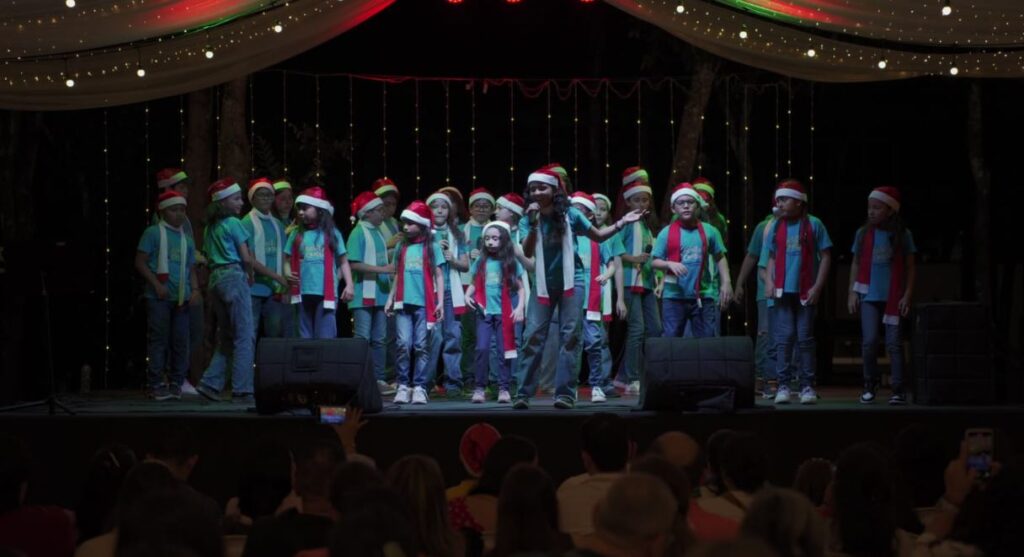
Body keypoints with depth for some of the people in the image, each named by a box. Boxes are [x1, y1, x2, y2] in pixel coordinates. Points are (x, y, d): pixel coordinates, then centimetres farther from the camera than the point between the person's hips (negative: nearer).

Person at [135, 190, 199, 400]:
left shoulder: (186, 239, 18)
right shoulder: (153, 233, 2)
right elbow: (140, 262, -3)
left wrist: (195, 290, 3)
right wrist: (156, 284, -12)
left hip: (182, 298, 5)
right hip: (159, 297, -5)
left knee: (180, 341, 3)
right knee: (158, 340, -5)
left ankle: (176, 383, 11)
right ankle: (156, 385, -3)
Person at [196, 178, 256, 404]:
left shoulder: (211, 226, 16)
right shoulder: (233, 223, -6)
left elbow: (209, 256, 14)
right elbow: (246, 257, -9)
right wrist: (250, 276, 10)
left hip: (216, 278, 8)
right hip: (234, 276, -8)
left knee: (225, 337, 14)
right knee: (244, 336, -5)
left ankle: (210, 383, 5)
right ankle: (242, 390, -7)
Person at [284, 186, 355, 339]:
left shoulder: (332, 233, 5)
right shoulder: (297, 234, 12)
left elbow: (343, 261, 4)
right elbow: (288, 260, 10)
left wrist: (349, 284, -7)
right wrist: (288, 274, -12)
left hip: (326, 293, -3)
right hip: (303, 293, 3)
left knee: (325, 337, -3)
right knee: (305, 337, 9)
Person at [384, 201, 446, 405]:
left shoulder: (432, 247, 3)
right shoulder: (401, 247, 12)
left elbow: (439, 276, 3)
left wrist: (440, 301, -4)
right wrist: (391, 298, 11)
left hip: (424, 304, -2)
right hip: (403, 303, 2)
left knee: (421, 347, 1)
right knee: (403, 344, -7)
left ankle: (419, 387, 4)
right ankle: (403, 385, -2)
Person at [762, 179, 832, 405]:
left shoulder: (813, 224, -2)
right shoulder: (776, 226, 8)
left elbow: (825, 257, -1)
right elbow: (771, 257, 13)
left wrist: (817, 287, -7)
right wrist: (769, 282, -2)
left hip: (806, 292, -2)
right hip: (783, 291, 2)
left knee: (805, 338, 1)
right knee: (784, 337, 0)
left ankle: (807, 386, 5)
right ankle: (783, 386, 2)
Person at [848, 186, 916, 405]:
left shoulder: (903, 235, -1)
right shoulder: (863, 233, 5)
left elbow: (910, 268, 3)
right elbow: (856, 264, 11)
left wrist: (907, 295, -4)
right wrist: (852, 292, 5)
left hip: (893, 297, -1)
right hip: (869, 296, 2)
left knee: (893, 343, -2)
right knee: (869, 341, -5)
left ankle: (898, 389, 2)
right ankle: (870, 383, 14)